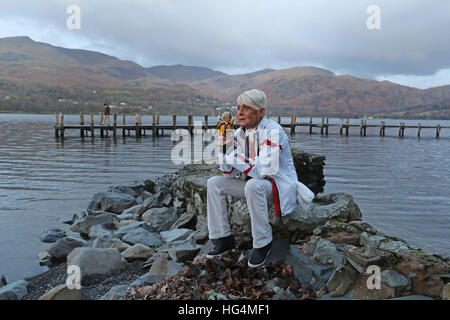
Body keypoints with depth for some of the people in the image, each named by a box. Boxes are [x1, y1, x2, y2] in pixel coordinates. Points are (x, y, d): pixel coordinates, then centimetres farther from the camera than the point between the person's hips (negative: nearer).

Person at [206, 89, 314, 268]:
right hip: (253, 183, 8)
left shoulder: (273, 131, -20)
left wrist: (236, 158, -28)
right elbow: (229, 173, 0)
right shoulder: (239, 133, 1)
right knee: (214, 183, -4)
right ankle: (223, 239, 1)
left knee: (253, 185, -38)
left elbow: (265, 169, -31)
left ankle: (263, 243, -20)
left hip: (280, 184, -7)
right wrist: (224, 148, -15)